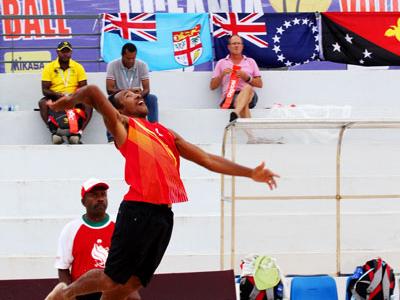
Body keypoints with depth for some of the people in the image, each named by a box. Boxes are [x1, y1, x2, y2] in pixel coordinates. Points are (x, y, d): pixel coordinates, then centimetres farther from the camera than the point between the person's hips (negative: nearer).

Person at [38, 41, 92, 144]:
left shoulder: (78, 67, 8)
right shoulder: (49, 67, 4)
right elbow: (45, 90, -1)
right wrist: (58, 94, -21)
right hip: (55, 98, -1)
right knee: (43, 103, -32)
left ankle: (77, 132, -37)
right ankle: (54, 132, -37)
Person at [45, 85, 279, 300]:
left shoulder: (165, 132, 27)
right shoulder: (122, 124, 6)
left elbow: (208, 160, 26)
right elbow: (93, 92, -10)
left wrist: (251, 173, 21)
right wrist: (68, 102, 7)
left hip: (164, 214, 6)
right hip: (138, 211, -6)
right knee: (111, 281, -4)